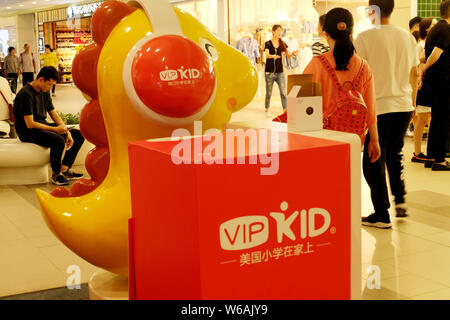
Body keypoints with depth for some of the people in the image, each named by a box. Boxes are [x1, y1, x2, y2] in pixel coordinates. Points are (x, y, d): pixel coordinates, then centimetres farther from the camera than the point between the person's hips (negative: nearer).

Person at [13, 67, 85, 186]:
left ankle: (65, 168, 0)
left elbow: (54, 114, 11)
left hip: (43, 126, 9)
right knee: (59, 141, -35)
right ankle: (56, 174, -14)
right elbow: (30, 124, -23)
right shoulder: (26, 94, -19)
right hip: (28, 131, -9)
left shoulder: (45, 92, 9)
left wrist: (67, 132, -4)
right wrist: (55, 129, -21)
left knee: (79, 135, -1)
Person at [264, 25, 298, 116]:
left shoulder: (282, 44, 7)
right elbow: (267, 55, -19)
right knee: (269, 92, 7)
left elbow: (288, 56, 8)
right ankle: (267, 110, 22)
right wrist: (273, 56, -41)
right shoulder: (268, 44, -3)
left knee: (283, 92, -6)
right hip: (269, 72, -2)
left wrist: (292, 54, -15)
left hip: (280, 72, 2)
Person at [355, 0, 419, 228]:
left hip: (377, 106, -5)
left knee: (373, 161, 6)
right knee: (394, 153, 25)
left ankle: (382, 215, 9)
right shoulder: (407, 37, 7)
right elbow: (414, 75, 13)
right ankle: (400, 200, 18)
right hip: (404, 105, 5)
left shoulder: (365, 38, -8)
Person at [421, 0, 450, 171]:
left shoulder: (435, 29, 16)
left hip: (434, 80, 9)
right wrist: (423, 69, -11)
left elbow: (426, 54, 16)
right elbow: (436, 54, -21)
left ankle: (431, 157, 18)